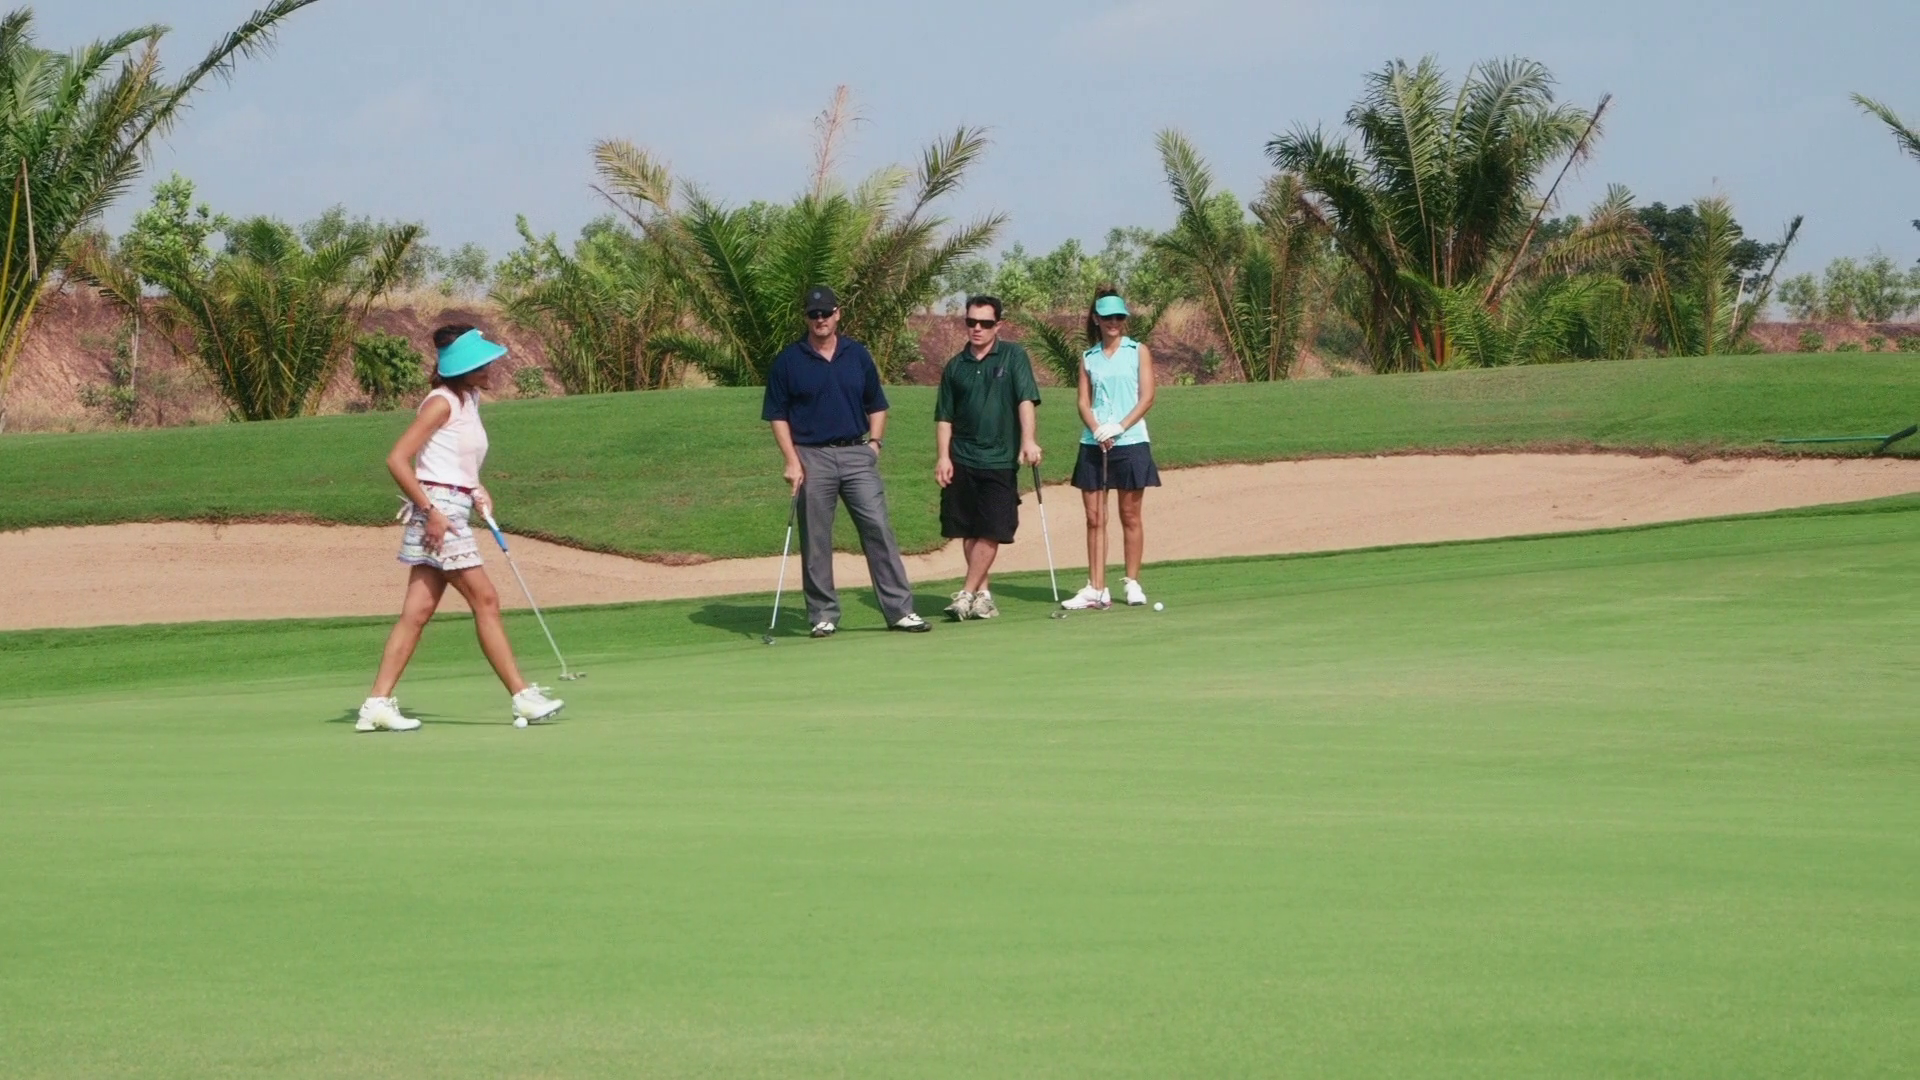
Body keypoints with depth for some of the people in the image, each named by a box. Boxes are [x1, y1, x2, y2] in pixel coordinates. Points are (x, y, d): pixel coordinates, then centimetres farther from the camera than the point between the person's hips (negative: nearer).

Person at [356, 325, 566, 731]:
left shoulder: (469, 401, 15)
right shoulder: (442, 403, -12)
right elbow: (397, 459, -16)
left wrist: (477, 491, 6)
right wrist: (430, 510, -19)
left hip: (451, 514, 9)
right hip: (438, 510, -9)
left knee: (417, 611, 3)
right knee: (485, 600, -6)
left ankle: (378, 703, 1)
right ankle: (523, 697, -2)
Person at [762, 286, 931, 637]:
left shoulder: (858, 355, 10)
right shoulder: (788, 361, 2)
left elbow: (877, 405, 17)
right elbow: (777, 415, 2)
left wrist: (874, 443, 3)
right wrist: (792, 461, -7)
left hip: (857, 454, 2)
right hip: (812, 457, -2)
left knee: (879, 529, -5)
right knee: (815, 541, 1)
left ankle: (899, 609, -5)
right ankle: (823, 615, 10)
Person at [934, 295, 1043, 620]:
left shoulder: (1013, 357, 1)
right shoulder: (956, 366, 9)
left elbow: (1026, 400, -10)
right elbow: (944, 417, 10)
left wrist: (1028, 440, -23)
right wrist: (942, 456, -1)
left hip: (1000, 460, -3)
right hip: (962, 459, 3)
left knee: (991, 532, -7)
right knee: (969, 531, 6)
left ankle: (967, 594, -3)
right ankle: (983, 593, 15)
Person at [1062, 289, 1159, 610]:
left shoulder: (1138, 352, 6)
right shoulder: (1088, 358, 12)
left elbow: (1147, 397, -2)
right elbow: (1083, 402, 6)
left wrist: (1120, 426, -15)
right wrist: (1097, 430, -14)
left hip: (1130, 442, -2)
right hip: (1093, 445, 2)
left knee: (1130, 516, 2)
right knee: (1094, 518, -1)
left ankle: (1133, 584, 10)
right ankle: (1096, 589, -1)